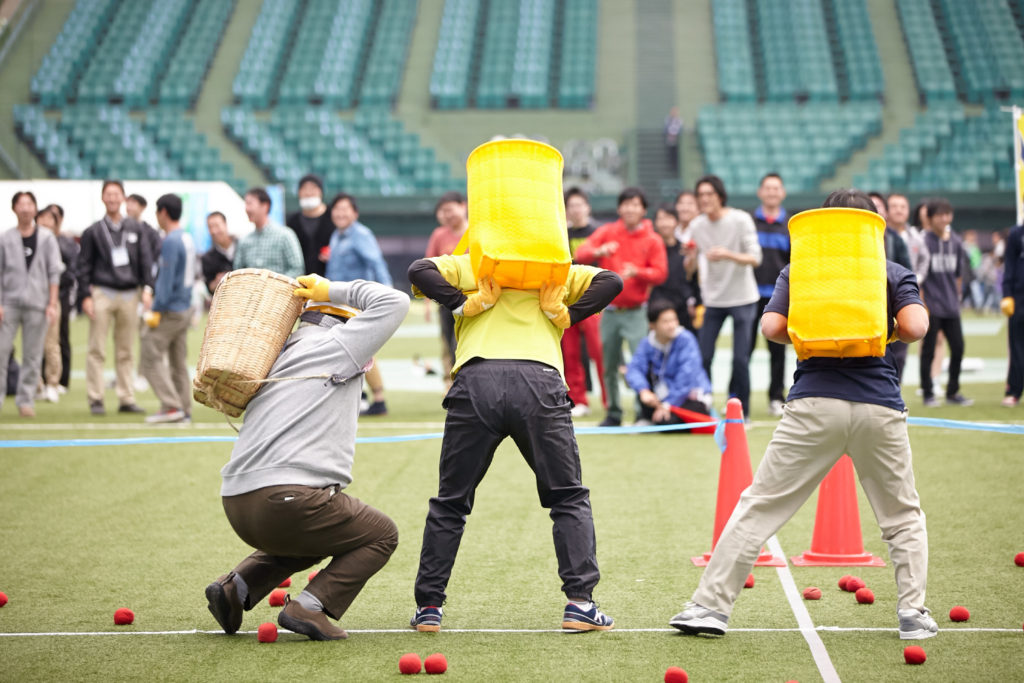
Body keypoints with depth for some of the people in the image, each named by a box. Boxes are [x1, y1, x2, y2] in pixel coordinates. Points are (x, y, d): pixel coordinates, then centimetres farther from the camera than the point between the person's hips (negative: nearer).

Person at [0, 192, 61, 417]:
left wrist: (52, 304, -1)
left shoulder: (46, 238, 6)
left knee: (32, 356, 0)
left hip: (37, 305, 0)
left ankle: (26, 400, 6)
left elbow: (54, 272, 5)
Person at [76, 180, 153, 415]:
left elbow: (146, 261, 9)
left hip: (129, 295, 2)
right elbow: (84, 266, 4)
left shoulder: (135, 230, 11)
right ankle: (95, 399, -1)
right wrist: (85, 296, -5)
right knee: (97, 350, -4)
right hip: (102, 293, -2)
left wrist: (147, 288, -3)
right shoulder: (93, 232, 5)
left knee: (126, 352, 5)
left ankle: (127, 399, 8)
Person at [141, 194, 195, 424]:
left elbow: (166, 279, -19)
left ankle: (171, 406, -11)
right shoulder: (187, 239, 12)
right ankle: (184, 410, 12)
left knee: (151, 357, -5)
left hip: (170, 310, -9)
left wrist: (156, 310, -15)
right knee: (179, 361, 12)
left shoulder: (170, 241, -16)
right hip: (185, 308, 9)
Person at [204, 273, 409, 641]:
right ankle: (309, 606, -7)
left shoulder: (281, 355, 25)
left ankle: (236, 587, 15)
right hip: (286, 499, -8)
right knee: (381, 535, 12)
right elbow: (394, 302, 1)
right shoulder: (332, 345, 1)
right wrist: (335, 290, 9)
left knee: (313, 537, 36)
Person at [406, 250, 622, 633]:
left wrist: (469, 304, 8)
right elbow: (610, 281, 18)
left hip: (476, 382, 0)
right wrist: (563, 314, 13)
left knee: (451, 503, 12)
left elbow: (419, 271, 10)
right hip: (540, 383, 0)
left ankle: (428, 607, 11)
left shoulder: (468, 266, 26)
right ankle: (580, 603, 0)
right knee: (569, 498, 12)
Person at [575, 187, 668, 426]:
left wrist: (637, 272, -22)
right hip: (609, 310, 3)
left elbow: (660, 273, -5)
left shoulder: (652, 240, 2)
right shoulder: (607, 232, 6)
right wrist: (599, 251, -24)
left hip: (636, 312, -3)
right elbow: (580, 254, -4)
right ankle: (613, 413, 19)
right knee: (609, 366, 8)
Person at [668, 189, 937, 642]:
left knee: (759, 506, 2)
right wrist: (882, 331, 16)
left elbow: (772, 327, 1)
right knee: (903, 515, 17)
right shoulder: (894, 273, 13)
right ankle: (913, 613, 10)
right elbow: (914, 328, -4)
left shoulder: (799, 270, 13)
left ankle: (711, 605, -1)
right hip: (880, 405, 1)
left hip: (814, 404, 0)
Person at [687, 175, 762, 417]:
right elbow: (699, 260, 9)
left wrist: (728, 255, -30)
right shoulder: (697, 225, 0)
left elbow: (755, 258, -16)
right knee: (703, 356, -5)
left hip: (742, 298, -3)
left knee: (740, 358, -7)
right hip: (712, 300, 3)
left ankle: (740, 412, 6)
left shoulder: (741, 220, -12)